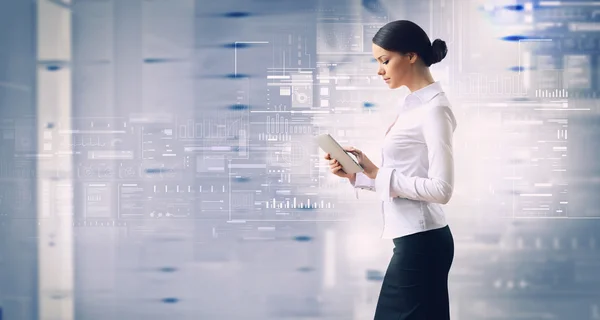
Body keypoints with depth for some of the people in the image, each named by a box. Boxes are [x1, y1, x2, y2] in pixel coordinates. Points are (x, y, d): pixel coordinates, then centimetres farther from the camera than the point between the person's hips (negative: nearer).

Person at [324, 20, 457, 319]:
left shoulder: (434, 109, -15)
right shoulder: (412, 105, 12)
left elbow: (440, 189, -20)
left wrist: (377, 173, -18)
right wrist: (355, 173, 2)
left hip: (421, 242, -9)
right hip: (414, 240, 9)